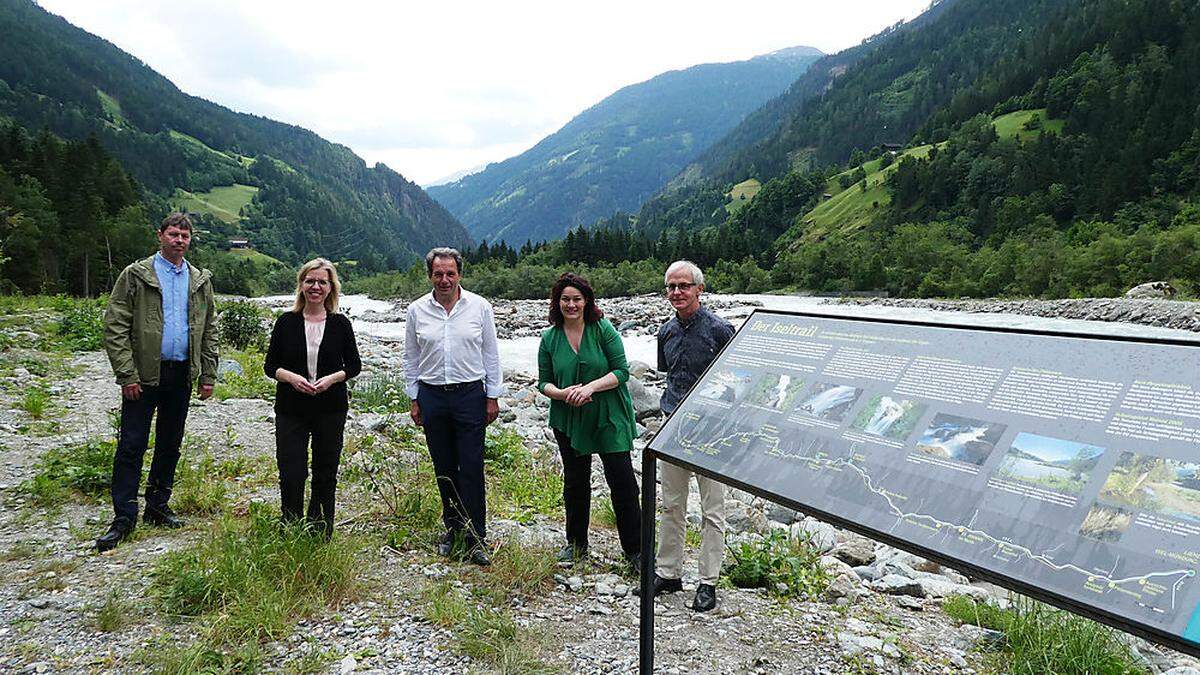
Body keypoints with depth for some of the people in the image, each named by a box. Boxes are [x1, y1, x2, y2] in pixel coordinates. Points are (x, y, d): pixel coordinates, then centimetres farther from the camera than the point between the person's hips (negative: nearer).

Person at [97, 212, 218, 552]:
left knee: (170, 444, 12)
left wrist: (208, 375, 6)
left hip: (182, 375, 4)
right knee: (131, 445, -3)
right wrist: (127, 374, -14)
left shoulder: (200, 281, 10)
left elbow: (209, 330, 13)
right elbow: (115, 327, -7)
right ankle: (124, 518, 5)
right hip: (144, 374, -4)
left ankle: (157, 507, 25)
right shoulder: (136, 275, -2)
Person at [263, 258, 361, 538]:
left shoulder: (340, 324, 1)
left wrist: (332, 378, -12)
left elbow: (354, 365, 6)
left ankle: (319, 535, 22)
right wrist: (292, 377, -15)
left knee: (325, 475, 8)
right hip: (291, 410, 0)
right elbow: (270, 365, 4)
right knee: (291, 475, -3)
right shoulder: (286, 322, 1)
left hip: (331, 410, 1)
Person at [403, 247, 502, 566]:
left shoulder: (479, 307, 0)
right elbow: (410, 358, 11)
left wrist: (493, 396, 1)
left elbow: (491, 354, 4)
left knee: (471, 468, -4)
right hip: (432, 396, 2)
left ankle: (475, 539, 2)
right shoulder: (417, 310, 4)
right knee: (444, 468, 10)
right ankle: (453, 529, 24)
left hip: (470, 394, -2)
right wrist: (413, 399, 8)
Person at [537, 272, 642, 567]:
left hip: (609, 419, -3)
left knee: (622, 481, -2)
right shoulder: (549, 338, 1)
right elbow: (543, 382, 4)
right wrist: (563, 393, -17)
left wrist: (590, 387, -22)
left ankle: (635, 549, 9)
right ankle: (576, 543, 32)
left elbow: (622, 371, -9)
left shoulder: (603, 329, -8)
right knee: (575, 482, 15)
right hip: (568, 421, 3)